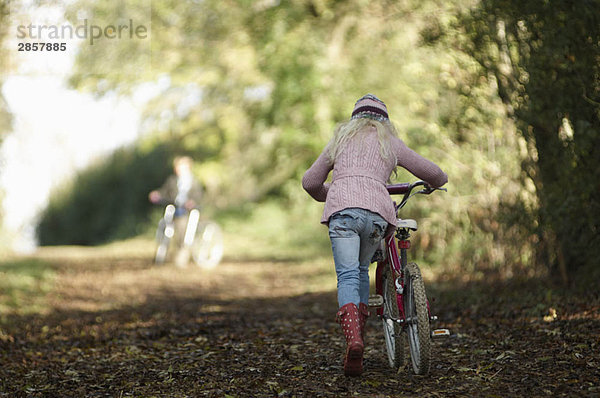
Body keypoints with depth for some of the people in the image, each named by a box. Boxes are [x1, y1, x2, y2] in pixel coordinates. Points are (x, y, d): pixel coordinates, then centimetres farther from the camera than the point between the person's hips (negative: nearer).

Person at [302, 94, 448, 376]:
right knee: (362, 270, 20)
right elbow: (436, 175, 27)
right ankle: (359, 334, 11)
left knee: (348, 276, -6)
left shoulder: (341, 138, 29)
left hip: (341, 209, 0)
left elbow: (310, 182, 31)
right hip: (376, 211, 1)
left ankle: (353, 339, -29)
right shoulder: (390, 142, 25)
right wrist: (434, 183, 52)